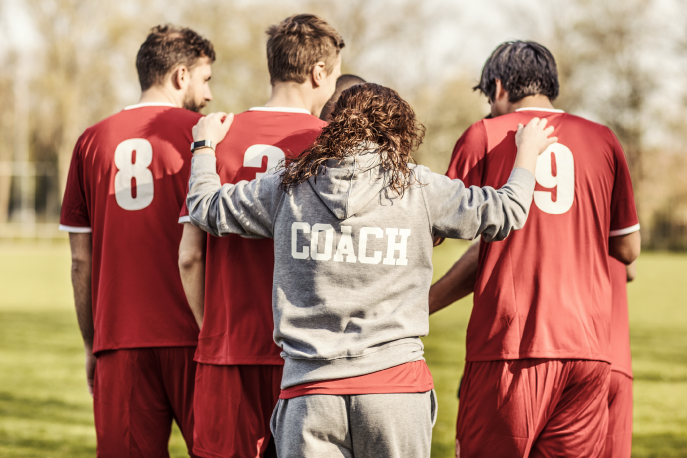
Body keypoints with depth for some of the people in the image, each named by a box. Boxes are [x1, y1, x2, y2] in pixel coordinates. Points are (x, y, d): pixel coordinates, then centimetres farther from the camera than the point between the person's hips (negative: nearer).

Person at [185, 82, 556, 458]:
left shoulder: (288, 186, 6)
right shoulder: (419, 188, 2)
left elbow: (206, 208, 17)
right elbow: (506, 213, 9)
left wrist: (204, 146, 36)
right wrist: (528, 151, 27)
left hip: (309, 388, 1)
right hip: (396, 384, -1)